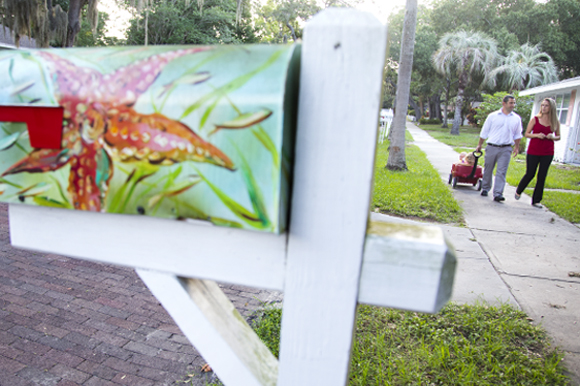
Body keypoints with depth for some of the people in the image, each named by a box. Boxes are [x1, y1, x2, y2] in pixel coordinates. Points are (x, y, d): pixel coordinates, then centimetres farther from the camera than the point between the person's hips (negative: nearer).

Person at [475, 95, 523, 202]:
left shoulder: (516, 118, 8)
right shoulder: (493, 116, 2)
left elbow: (518, 135, 15)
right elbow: (484, 132, 7)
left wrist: (516, 147, 10)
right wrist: (479, 145, 9)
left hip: (505, 149, 0)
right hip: (491, 147, 0)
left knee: (501, 172, -6)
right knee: (488, 169, 10)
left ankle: (498, 194, -9)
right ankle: (485, 188, 28)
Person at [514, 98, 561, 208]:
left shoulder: (555, 122, 5)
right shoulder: (535, 119, -1)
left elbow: (558, 137, 13)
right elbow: (527, 134, 2)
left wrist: (552, 137, -9)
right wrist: (536, 135, -17)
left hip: (547, 153, 2)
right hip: (533, 151, -2)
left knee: (542, 177, 3)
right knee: (530, 174, 2)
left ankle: (536, 200, 12)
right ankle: (518, 191, 29)